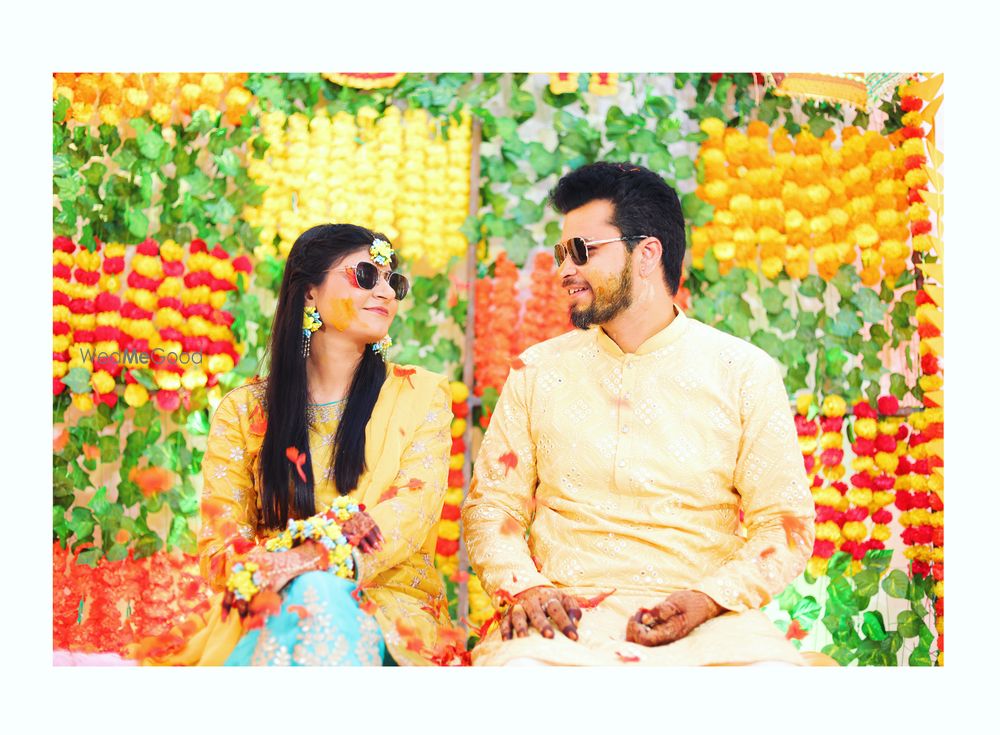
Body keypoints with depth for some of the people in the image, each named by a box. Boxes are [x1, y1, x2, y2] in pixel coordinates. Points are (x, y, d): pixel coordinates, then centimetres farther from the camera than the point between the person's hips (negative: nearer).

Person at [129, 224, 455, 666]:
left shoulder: (420, 396, 10)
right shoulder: (244, 410, 11)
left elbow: (414, 509, -6)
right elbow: (219, 535, 4)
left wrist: (314, 558, -24)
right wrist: (265, 574, -22)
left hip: (387, 614, -1)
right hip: (269, 615, 1)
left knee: (316, 598, -36)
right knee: (308, 596, -36)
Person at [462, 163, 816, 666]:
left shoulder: (744, 373, 6)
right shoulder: (537, 371, 12)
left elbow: (785, 523, 4)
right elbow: (491, 505, 12)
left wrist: (708, 598, -13)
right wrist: (522, 586, -9)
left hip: (705, 619, 1)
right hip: (566, 617, 0)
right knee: (515, 663, -35)